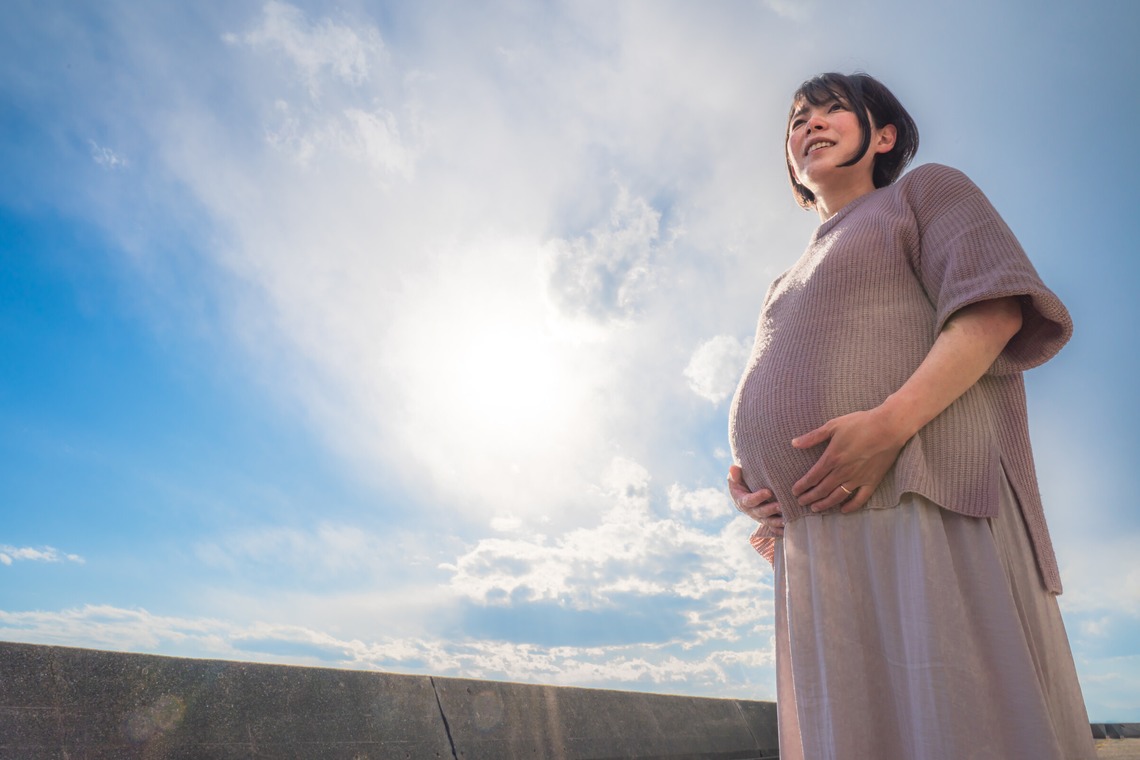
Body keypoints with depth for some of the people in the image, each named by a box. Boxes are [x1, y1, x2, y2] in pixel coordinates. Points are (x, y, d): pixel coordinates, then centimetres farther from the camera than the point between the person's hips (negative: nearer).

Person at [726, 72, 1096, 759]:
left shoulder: (926, 190, 15)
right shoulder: (798, 283, 32)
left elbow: (996, 309, -4)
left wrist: (890, 423, -19)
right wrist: (748, 474, 5)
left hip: (921, 495, -6)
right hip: (821, 536, 7)